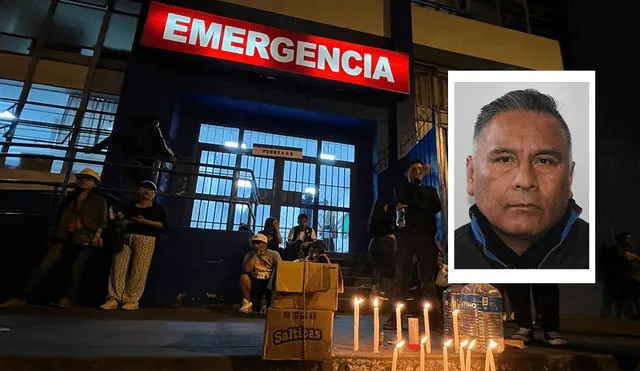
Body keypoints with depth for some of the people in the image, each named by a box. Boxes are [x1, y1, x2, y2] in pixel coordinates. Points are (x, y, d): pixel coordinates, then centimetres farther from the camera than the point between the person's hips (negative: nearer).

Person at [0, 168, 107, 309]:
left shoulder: (99, 200, 6)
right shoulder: (69, 198, 20)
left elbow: (101, 221, -2)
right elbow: (58, 219, 21)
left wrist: (97, 235, -15)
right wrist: (52, 237, 16)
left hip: (85, 239, -4)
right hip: (64, 237, 5)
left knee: (76, 269, -4)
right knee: (44, 265, -2)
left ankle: (66, 299, 5)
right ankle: (22, 298, 1)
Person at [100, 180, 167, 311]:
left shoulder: (158, 208, 9)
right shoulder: (129, 206, 20)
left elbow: (163, 225, -3)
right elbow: (120, 223, 21)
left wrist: (145, 221, -13)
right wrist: (121, 221, -3)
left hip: (146, 240, -4)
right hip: (126, 239, 4)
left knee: (138, 270, -9)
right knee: (119, 267, -5)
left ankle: (132, 300, -4)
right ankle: (114, 298, -1)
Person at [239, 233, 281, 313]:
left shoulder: (274, 254, -1)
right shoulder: (250, 255, 1)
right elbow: (246, 269, -16)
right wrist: (255, 255, -15)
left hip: (269, 282, 0)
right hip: (254, 283, 1)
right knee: (244, 277, -28)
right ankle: (247, 303, -7)